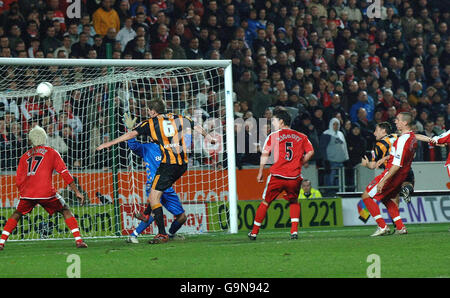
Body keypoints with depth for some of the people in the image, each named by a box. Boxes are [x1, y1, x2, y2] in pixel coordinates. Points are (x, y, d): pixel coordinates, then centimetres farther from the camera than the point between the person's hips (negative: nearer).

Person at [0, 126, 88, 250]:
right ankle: (78, 240, 0)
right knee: (65, 211, 13)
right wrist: (77, 192, 3)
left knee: (17, 214, 22)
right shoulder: (51, 152, 12)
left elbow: (19, 181, 16)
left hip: (27, 193, 2)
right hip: (47, 192, -2)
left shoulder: (25, 156, 19)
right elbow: (64, 173, 4)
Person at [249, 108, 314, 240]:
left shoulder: (273, 136, 3)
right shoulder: (301, 137, 11)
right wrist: (299, 164, 14)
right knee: (294, 202, 22)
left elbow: (264, 155, -2)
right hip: (294, 177, 2)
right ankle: (294, 230, 6)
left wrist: (260, 173, 4)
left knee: (265, 202, 11)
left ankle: (254, 232, 15)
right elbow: (310, 152, 2)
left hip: (277, 176, -2)